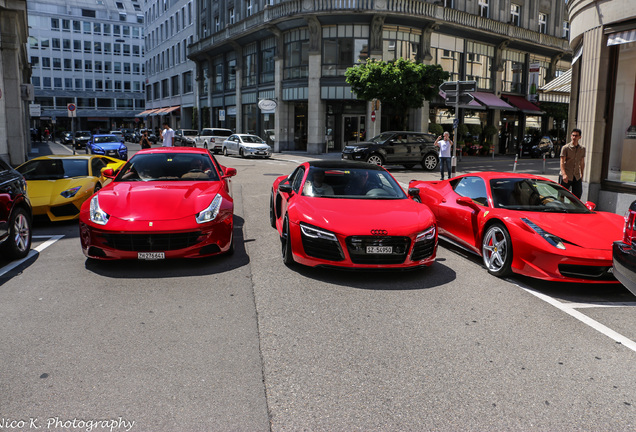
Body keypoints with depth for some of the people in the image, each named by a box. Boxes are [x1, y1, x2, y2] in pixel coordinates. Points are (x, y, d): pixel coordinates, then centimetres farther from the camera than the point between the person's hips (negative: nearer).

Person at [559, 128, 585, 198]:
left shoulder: (582, 149, 9)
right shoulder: (565, 148, -6)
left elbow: (582, 162, 19)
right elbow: (562, 162, -12)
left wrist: (581, 174, 18)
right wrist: (564, 174, -24)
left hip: (577, 176, 4)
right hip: (566, 176, -4)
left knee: (578, 194, 5)